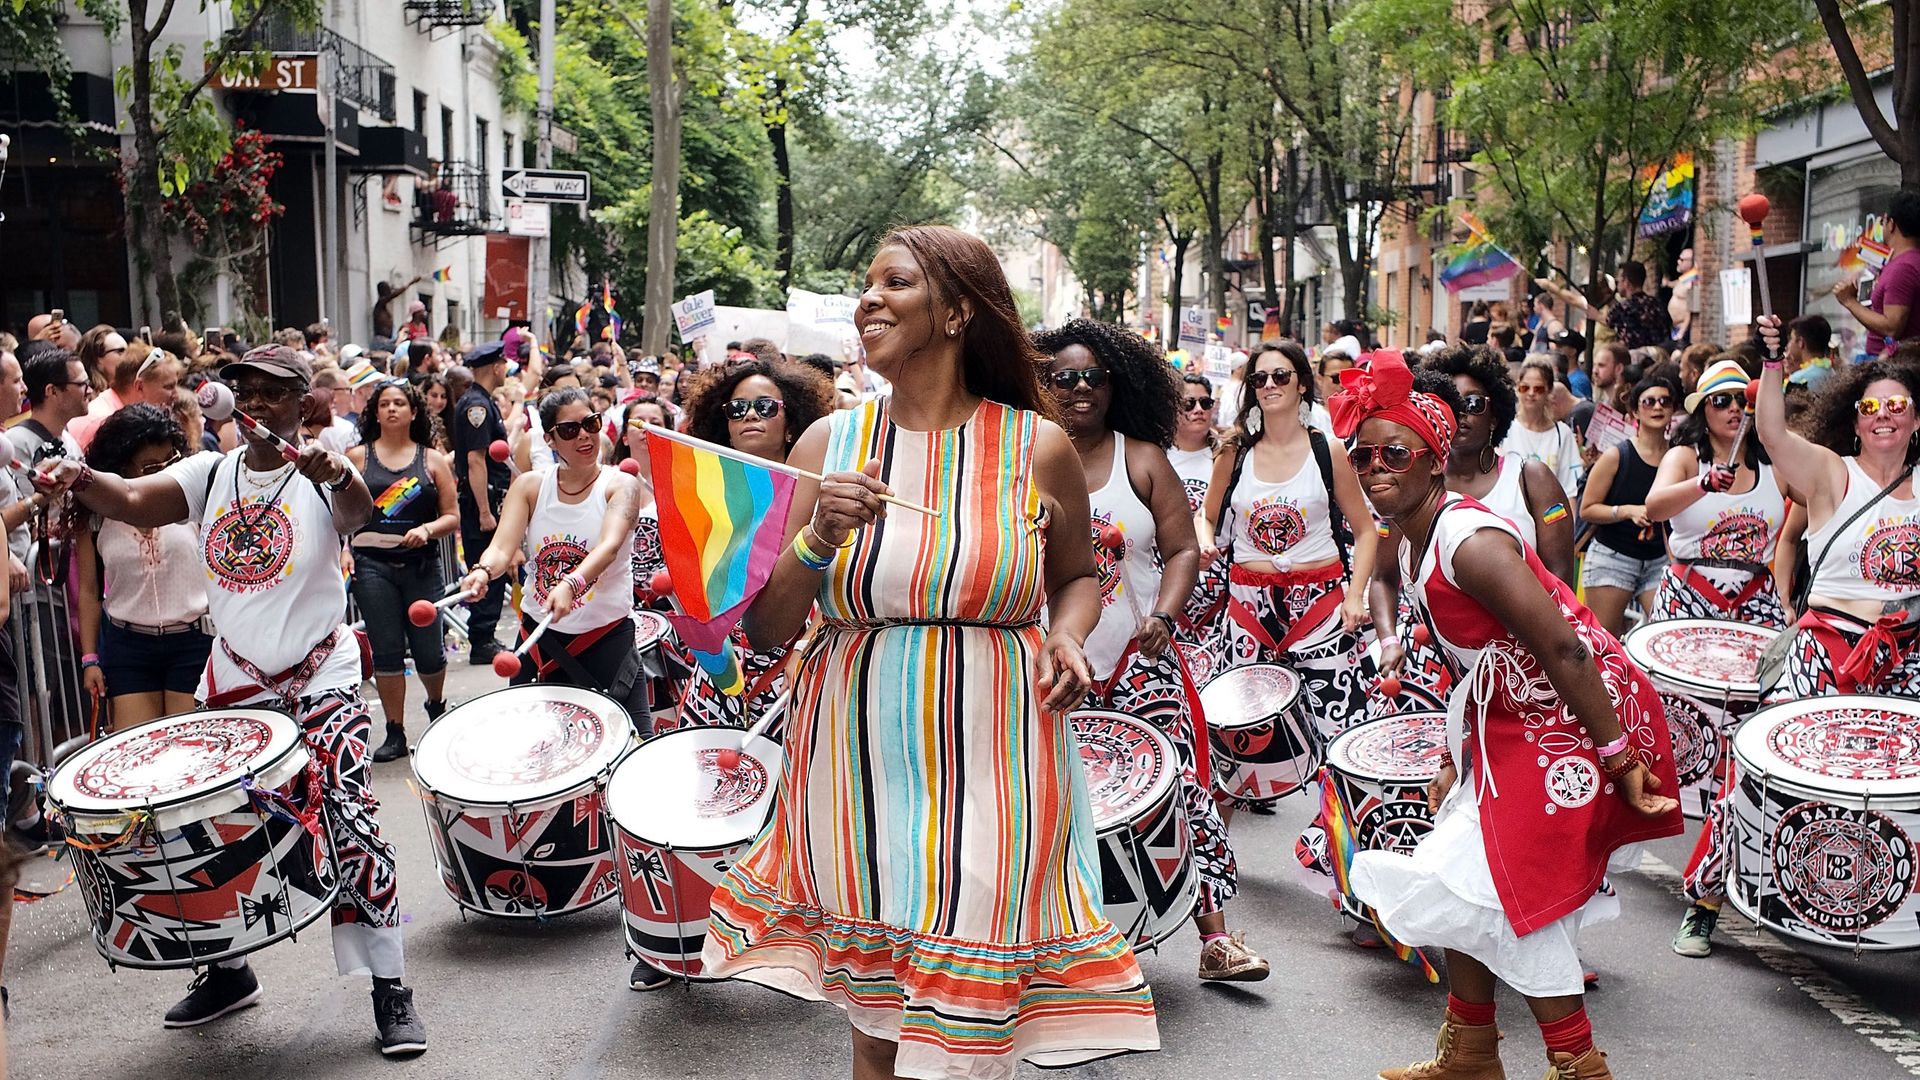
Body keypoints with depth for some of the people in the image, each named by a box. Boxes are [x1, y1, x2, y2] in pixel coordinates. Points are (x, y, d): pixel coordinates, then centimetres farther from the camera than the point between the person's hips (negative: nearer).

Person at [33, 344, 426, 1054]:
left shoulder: (323, 476, -9)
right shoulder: (211, 475, 3)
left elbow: (360, 514, -32)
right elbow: (134, 500, -13)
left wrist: (339, 474, -55)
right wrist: (79, 480, -35)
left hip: (321, 678, -5)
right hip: (236, 681, 5)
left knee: (350, 822, -13)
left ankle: (390, 989, -2)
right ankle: (228, 972, 34)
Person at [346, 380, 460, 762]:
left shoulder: (433, 460, 7)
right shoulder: (357, 457, 7)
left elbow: (452, 517, 5)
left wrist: (427, 529, -13)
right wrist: (343, 550, -8)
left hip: (422, 566, 0)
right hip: (372, 565, 0)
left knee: (429, 652, 2)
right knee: (386, 653, 0)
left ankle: (436, 705, 33)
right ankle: (395, 733, 11)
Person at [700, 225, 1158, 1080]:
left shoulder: (1037, 448, -1)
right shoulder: (830, 445, 2)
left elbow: (1077, 576, 16)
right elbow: (764, 627, 2)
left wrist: (1068, 639, -4)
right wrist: (819, 541, -16)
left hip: (990, 762, -1)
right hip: (857, 762, 2)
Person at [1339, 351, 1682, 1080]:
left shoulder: (1467, 541, -24)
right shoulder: (1414, 547, 6)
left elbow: (1563, 649, -26)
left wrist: (1617, 756, -25)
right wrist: (1456, 759, 15)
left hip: (1580, 719, -10)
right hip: (1510, 729, 10)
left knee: (1509, 892, -7)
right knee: (1459, 878, 15)